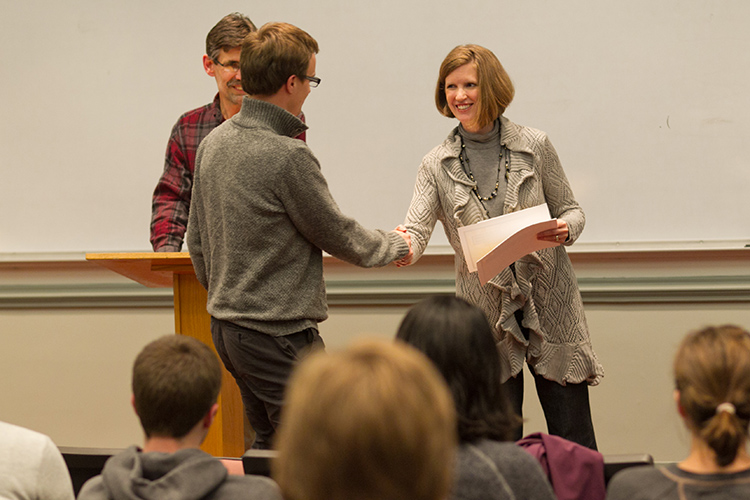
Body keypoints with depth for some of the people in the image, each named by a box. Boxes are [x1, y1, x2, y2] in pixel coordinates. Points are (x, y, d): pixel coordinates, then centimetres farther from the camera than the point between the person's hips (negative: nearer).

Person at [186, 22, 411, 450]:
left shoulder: (213, 143, 6)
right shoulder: (288, 156, -21)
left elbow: (197, 241, 15)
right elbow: (340, 237, -8)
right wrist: (396, 245, 10)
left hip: (226, 327, 9)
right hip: (278, 333, -9)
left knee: (269, 444, 19)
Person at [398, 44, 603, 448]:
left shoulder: (534, 146, 0)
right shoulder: (437, 166, 2)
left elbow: (571, 211, 8)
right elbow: (417, 228, -11)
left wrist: (565, 230, -16)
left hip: (550, 306, -1)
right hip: (487, 315, 1)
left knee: (574, 441, 1)